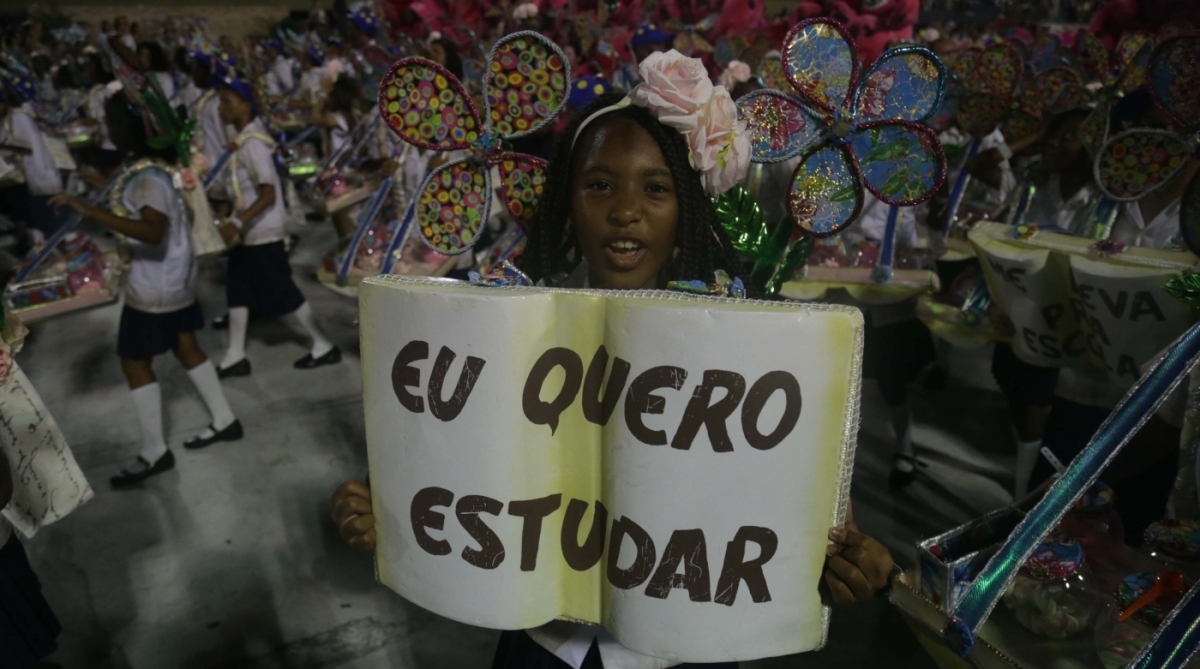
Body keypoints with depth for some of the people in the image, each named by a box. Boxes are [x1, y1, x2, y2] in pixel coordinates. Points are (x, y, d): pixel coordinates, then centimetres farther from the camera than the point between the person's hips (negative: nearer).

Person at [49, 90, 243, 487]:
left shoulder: (148, 178, -25)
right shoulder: (160, 163, 5)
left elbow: (153, 231, -41)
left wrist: (89, 211, -42)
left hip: (155, 282, -10)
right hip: (174, 275, 10)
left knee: (135, 362, 1)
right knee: (185, 347, 19)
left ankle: (154, 454, 10)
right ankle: (224, 421, 29)